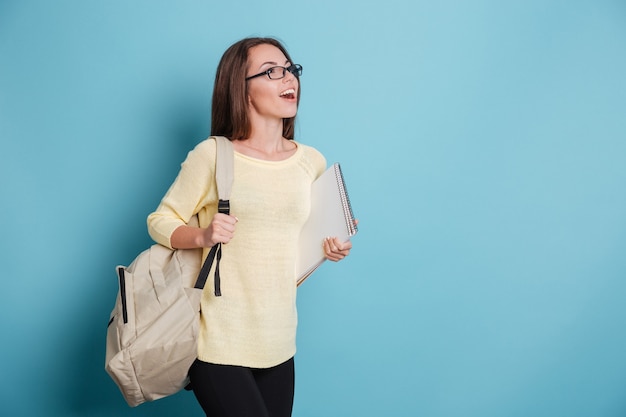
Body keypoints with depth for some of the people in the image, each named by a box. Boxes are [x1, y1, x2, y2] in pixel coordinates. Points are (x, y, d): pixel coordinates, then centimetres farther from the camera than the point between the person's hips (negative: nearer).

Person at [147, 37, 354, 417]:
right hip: (219, 341, -4)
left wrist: (332, 247, 0)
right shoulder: (212, 155, -8)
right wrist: (202, 236, -20)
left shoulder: (312, 162, 5)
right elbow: (160, 221, -2)